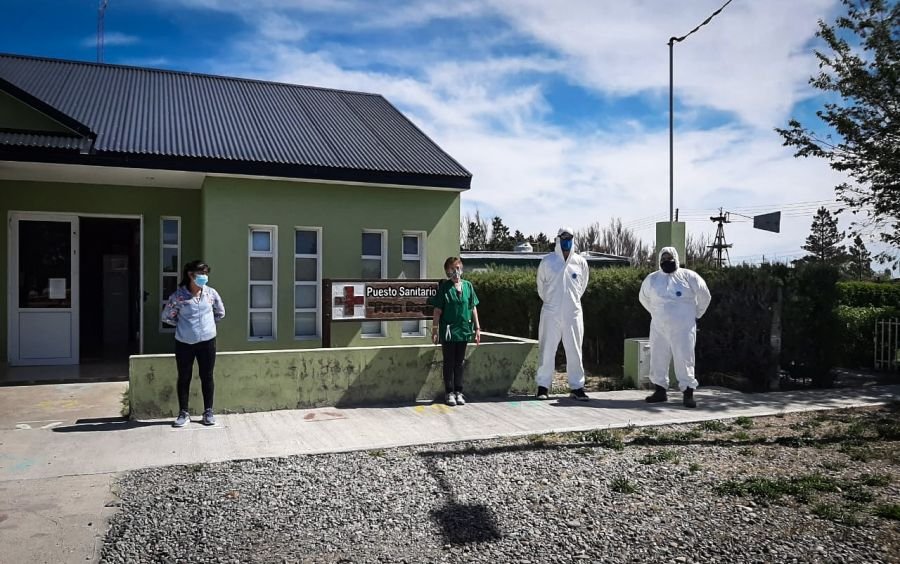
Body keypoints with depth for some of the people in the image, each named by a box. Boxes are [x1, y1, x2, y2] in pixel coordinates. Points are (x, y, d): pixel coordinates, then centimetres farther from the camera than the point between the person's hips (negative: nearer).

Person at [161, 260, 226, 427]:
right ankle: (184, 413, 20)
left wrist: (208, 324, 8)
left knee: (207, 377, 8)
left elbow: (220, 313, 13)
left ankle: (208, 411, 20)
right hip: (184, 343, -1)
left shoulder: (211, 293, -2)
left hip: (207, 342, 1)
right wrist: (183, 325, 3)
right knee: (184, 378, 8)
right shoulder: (178, 296, -9)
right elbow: (166, 317, 2)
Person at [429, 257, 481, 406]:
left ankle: (459, 392, 19)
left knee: (459, 362, 11)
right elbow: (437, 311, -5)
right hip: (448, 331, -3)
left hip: (463, 330, 3)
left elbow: (473, 308, 9)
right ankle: (450, 393, 13)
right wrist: (434, 330, -8)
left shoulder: (468, 285, 5)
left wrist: (477, 328, 8)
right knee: (449, 363, 5)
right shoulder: (444, 287, -5)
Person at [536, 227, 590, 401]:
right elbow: (541, 286, 12)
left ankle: (576, 386, 14)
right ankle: (543, 386, 11)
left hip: (573, 313, 1)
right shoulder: (547, 261, -1)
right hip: (551, 313, -1)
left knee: (574, 351, 5)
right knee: (547, 350, 2)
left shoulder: (581, 263, 2)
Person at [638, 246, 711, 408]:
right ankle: (660, 391, 19)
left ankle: (688, 393, 2)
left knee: (684, 359, -4)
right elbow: (644, 298, 23)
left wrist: (696, 314, 8)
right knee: (658, 359, 7)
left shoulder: (688, 276, -2)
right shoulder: (651, 279, 6)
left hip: (683, 328, -3)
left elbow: (704, 296, 5)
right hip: (659, 328, 3)